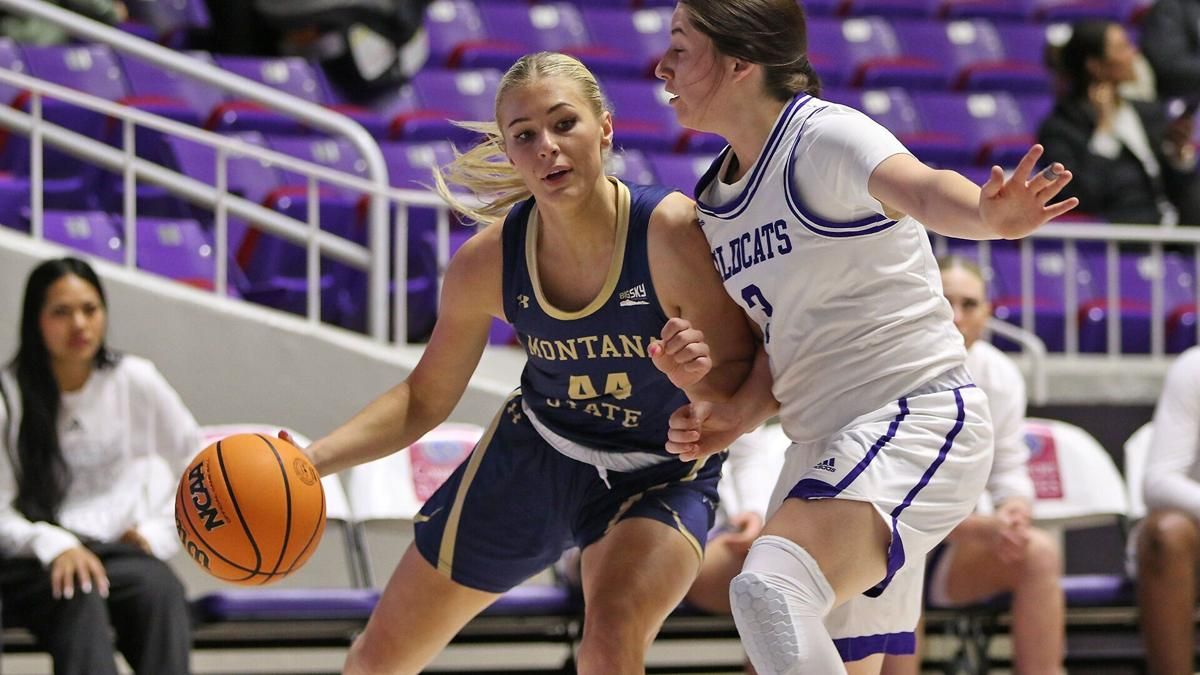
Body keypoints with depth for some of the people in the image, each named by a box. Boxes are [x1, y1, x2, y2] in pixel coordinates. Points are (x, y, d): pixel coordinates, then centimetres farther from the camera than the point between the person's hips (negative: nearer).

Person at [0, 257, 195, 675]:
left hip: (117, 551, 3)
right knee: (79, 596, -38)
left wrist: (160, 531, 3)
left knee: (161, 589, -33)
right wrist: (55, 546, -24)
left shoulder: (134, 381, 4)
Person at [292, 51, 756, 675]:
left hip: (661, 476, -4)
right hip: (532, 457, 4)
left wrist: (699, 376, -46)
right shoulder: (488, 261, -17)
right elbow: (423, 400, -1)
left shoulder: (672, 232, -29)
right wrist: (309, 461, -15)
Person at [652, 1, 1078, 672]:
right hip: (826, 446, 9)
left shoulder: (825, 137, -13)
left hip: (919, 418, -9)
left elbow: (920, 188, -34)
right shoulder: (716, 200, 13)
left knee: (769, 590, -32)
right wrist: (736, 415, -3)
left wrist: (986, 214, -57)